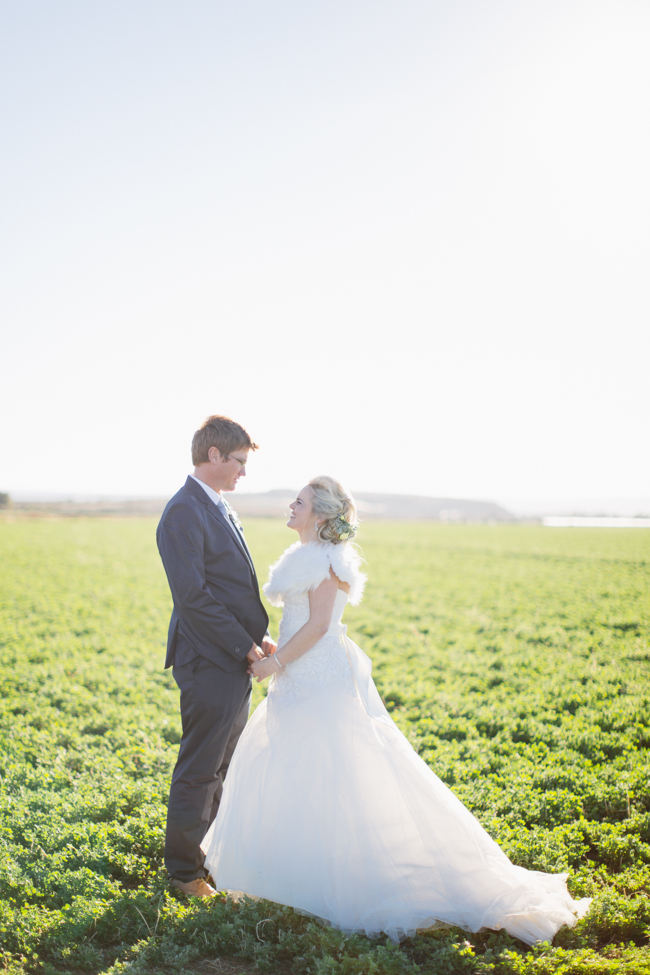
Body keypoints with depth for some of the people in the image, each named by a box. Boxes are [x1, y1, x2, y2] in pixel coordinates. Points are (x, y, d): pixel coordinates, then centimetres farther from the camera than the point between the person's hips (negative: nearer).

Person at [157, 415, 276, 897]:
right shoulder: (184, 512, -17)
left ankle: (210, 853, 35)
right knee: (200, 771, 3)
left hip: (236, 661, 9)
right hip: (210, 663, -9)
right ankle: (185, 870, 18)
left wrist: (259, 637, 7)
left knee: (219, 767, 20)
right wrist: (245, 646, -17)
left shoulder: (220, 509, 14)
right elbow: (193, 596, -22)